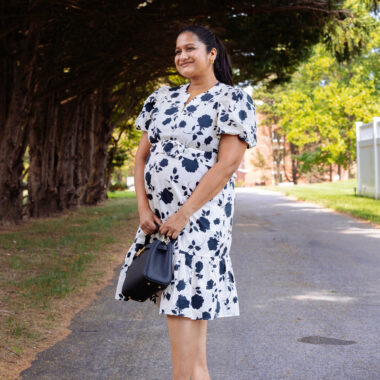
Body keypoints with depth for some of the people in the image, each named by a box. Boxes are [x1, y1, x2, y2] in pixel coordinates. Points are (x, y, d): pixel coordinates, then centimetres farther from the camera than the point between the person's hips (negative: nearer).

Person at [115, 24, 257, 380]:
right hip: (157, 217, 6)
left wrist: (183, 215, -16)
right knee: (179, 310, 10)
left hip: (199, 217, -6)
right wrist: (143, 208, -1)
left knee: (185, 308, -11)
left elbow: (227, 164, -13)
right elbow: (142, 155, 13)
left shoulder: (233, 100, -3)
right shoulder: (162, 98, 14)